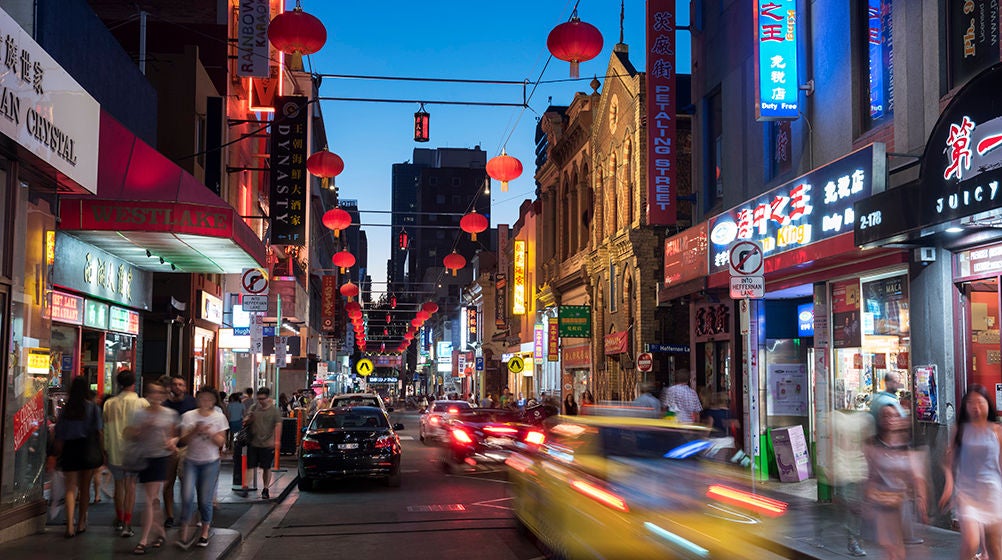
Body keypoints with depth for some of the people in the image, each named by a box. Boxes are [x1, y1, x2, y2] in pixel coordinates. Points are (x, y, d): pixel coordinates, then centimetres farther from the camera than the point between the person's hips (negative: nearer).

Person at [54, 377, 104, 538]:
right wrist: (102, 452, 3)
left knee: (71, 488, 0)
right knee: (85, 487, 12)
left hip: (69, 450, 1)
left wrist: (58, 455, 9)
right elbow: (99, 432, -5)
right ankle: (81, 523, 22)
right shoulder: (92, 408, -3)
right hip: (88, 450, 0)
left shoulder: (66, 409, 1)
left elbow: (59, 435, 2)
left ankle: (70, 525, -14)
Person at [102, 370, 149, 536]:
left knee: (119, 484, 17)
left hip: (114, 451, 2)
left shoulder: (109, 404, -2)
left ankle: (119, 520, 29)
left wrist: (106, 450, 11)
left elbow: (105, 429, 3)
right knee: (131, 485, 3)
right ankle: (127, 524, -2)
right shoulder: (142, 403, -9)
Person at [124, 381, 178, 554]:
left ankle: (143, 540, -3)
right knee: (151, 500, 8)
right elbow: (129, 436, 1)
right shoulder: (139, 414, 4)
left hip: (161, 458, -2)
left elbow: (176, 435, 14)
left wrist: (172, 442, -8)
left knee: (150, 500, -6)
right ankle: (161, 532, 28)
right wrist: (144, 428, -15)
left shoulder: (170, 414, 5)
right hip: (144, 458, 2)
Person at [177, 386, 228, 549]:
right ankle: (185, 533, 2)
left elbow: (221, 442, -3)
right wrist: (195, 431, -20)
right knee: (187, 497, -11)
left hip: (210, 462, -1)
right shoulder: (188, 416, 0)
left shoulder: (219, 417, -1)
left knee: (205, 500, 1)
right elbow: (183, 440, -3)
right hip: (191, 461, 1)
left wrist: (210, 433, -20)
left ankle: (205, 532, 18)